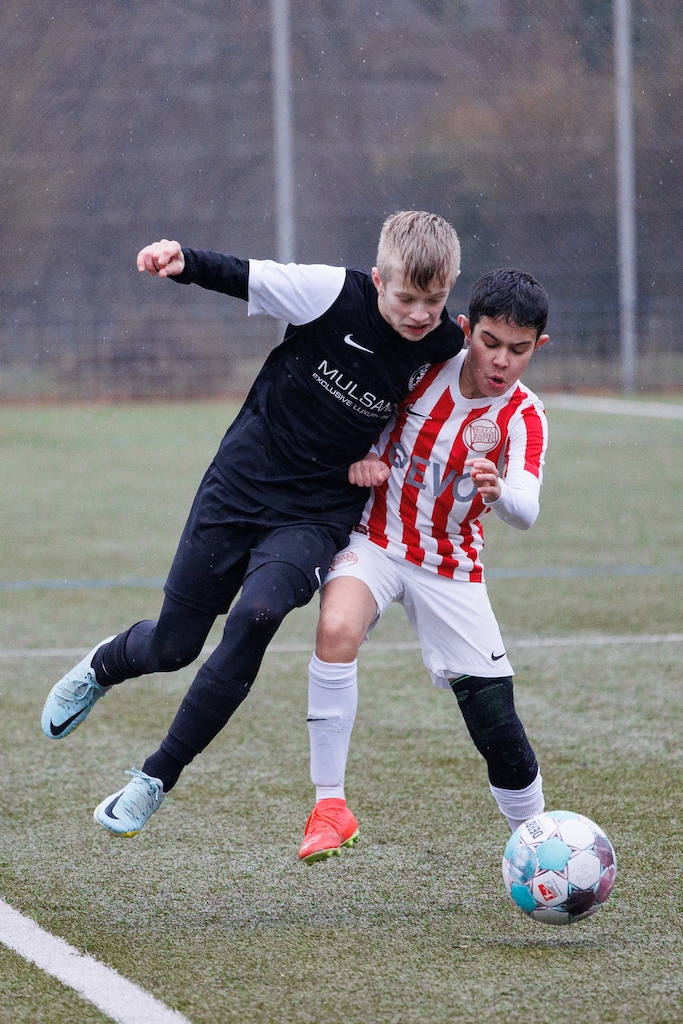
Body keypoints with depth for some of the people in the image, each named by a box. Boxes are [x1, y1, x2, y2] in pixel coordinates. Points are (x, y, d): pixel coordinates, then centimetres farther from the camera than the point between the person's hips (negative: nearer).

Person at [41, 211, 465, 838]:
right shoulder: (333, 293, -16)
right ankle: (102, 668, 47)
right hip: (242, 483, 0)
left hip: (317, 514, 0)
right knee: (172, 646, 7)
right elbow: (238, 277, -11)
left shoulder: (448, 348, -9)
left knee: (256, 616, -27)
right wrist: (183, 262, -30)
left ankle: (157, 778, -13)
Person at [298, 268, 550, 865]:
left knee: (500, 732, -3)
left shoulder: (522, 419, -15)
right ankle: (330, 807, -26)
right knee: (337, 629, -33)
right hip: (374, 540, 0)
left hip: (450, 566, 0)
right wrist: (361, 454, -12)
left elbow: (526, 510, -32)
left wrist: (499, 490, -54)